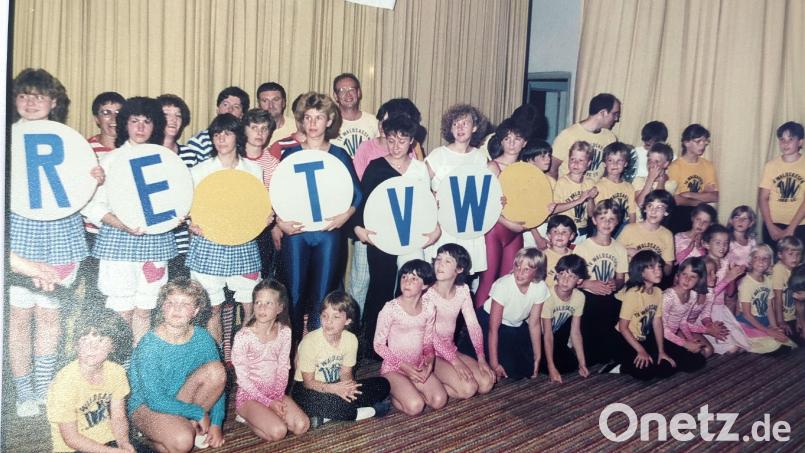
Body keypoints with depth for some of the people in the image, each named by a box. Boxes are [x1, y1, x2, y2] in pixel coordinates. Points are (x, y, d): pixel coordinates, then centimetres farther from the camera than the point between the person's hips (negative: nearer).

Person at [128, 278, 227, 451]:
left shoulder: (202, 338, -9)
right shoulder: (149, 345, -23)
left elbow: (217, 383, -2)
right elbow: (155, 401, -24)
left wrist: (216, 423, -10)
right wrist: (198, 412, -18)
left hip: (180, 401, 5)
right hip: (146, 407, -5)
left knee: (217, 370, -21)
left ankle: (191, 425, -5)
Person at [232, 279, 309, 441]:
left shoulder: (285, 332, -4)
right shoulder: (243, 336, -18)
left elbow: (283, 368, 1)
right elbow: (243, 379, -15)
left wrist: (278, 399, -12)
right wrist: (268, 402, -16)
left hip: (275, 392, 5)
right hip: (249, 395, -5)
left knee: (301, 425, -16)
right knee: (278, 431, -25)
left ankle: (266, 416, 6)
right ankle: (247, 418, 2)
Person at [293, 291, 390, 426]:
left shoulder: (351, 339, -8)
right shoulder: (310, 341, -22)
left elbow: (346, 372, -2)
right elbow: (308, 382, -18)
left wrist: (349, 386, -27)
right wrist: (334, 388, -35)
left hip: (337, 386, 6)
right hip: (308, 390, -5)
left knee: (382, 385, -8)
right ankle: (357, 414, -13)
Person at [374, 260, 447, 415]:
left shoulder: (429, 307, -3)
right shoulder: (391, 308, -17)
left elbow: (428, 341, 9)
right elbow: (378, 344, -10)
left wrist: (430, 357, -12)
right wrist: (403, 365, -17)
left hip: (419, 366, 5)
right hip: (393, 368, -5)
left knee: (439, 401, -17)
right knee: (415, 407, -25)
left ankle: (404, 391, 7)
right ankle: (391, 393, 5)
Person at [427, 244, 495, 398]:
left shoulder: (463, 290, 0)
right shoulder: (428, 293, -18)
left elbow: (473, 325, 0)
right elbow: (431, 336, -20)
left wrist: (481, 358, -11)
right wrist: (456, 362, -23)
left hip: (451, 349, 6)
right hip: (430, 353, -6)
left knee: (487, 383, -10)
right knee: (468, 388, -23)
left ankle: (439, 380, 5)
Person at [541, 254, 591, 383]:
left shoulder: (579, 297, -14)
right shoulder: (548, 295, -31)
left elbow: (575, 332, -8)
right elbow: (548, 334, -28)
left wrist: (582, 363, -9)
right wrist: (552, 368, -29)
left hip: (557, 335, 5)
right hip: (538, 337, -5)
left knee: (572, 364, -13)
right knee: (563, 366, -22)